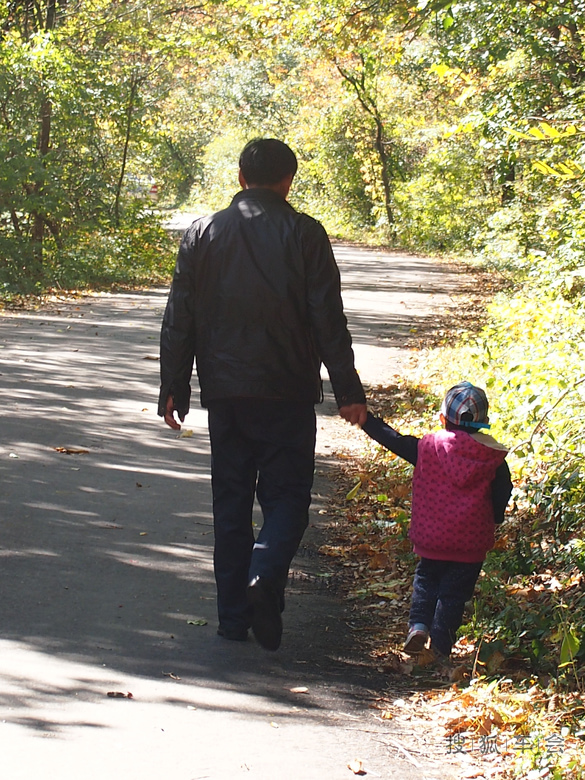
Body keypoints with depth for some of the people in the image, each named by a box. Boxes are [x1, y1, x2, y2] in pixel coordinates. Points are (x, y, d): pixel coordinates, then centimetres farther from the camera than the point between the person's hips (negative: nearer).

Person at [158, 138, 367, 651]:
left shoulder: (203, 234, 5)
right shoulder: (303, 235, -4)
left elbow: (179, 320, 7)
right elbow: (328, 320, -7)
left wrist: (173, 388, 13)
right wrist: (348, 392, -3)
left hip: (225, 395, 3)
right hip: (287, 393, -3)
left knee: (231, 500, 10)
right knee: (286, 494, 4)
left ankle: (233, 614, 10)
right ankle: (266, 576, -23)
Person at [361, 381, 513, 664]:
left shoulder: (428, 447, -7)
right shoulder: (493, 458, -5)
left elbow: (393, 440, 0)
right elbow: (502, 495, -2)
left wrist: (364, 418, 10)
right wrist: (491, 522, 15)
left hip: (432, 536, 0)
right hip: (472, 542, 0)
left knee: (426, 579, 19)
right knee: (454, 591, 9)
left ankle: (418, 624, -2)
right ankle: (441, 647, 7)